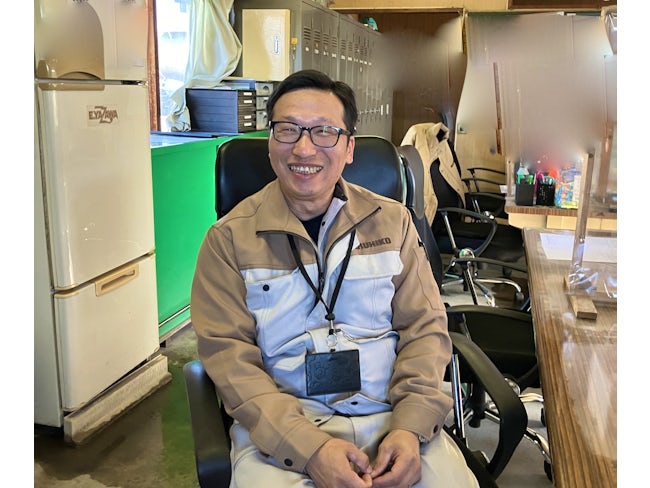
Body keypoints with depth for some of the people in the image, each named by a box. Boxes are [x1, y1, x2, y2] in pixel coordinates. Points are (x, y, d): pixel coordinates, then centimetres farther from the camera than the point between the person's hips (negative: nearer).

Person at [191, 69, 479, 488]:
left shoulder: (392, 222, 7)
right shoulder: (230, 238, -1)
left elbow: (425, 326, 5)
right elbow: (228, 352, -7)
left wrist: (410, 426, -10)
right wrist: (309, 447, -18)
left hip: (392, 413, 2)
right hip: (279, 428, -1)